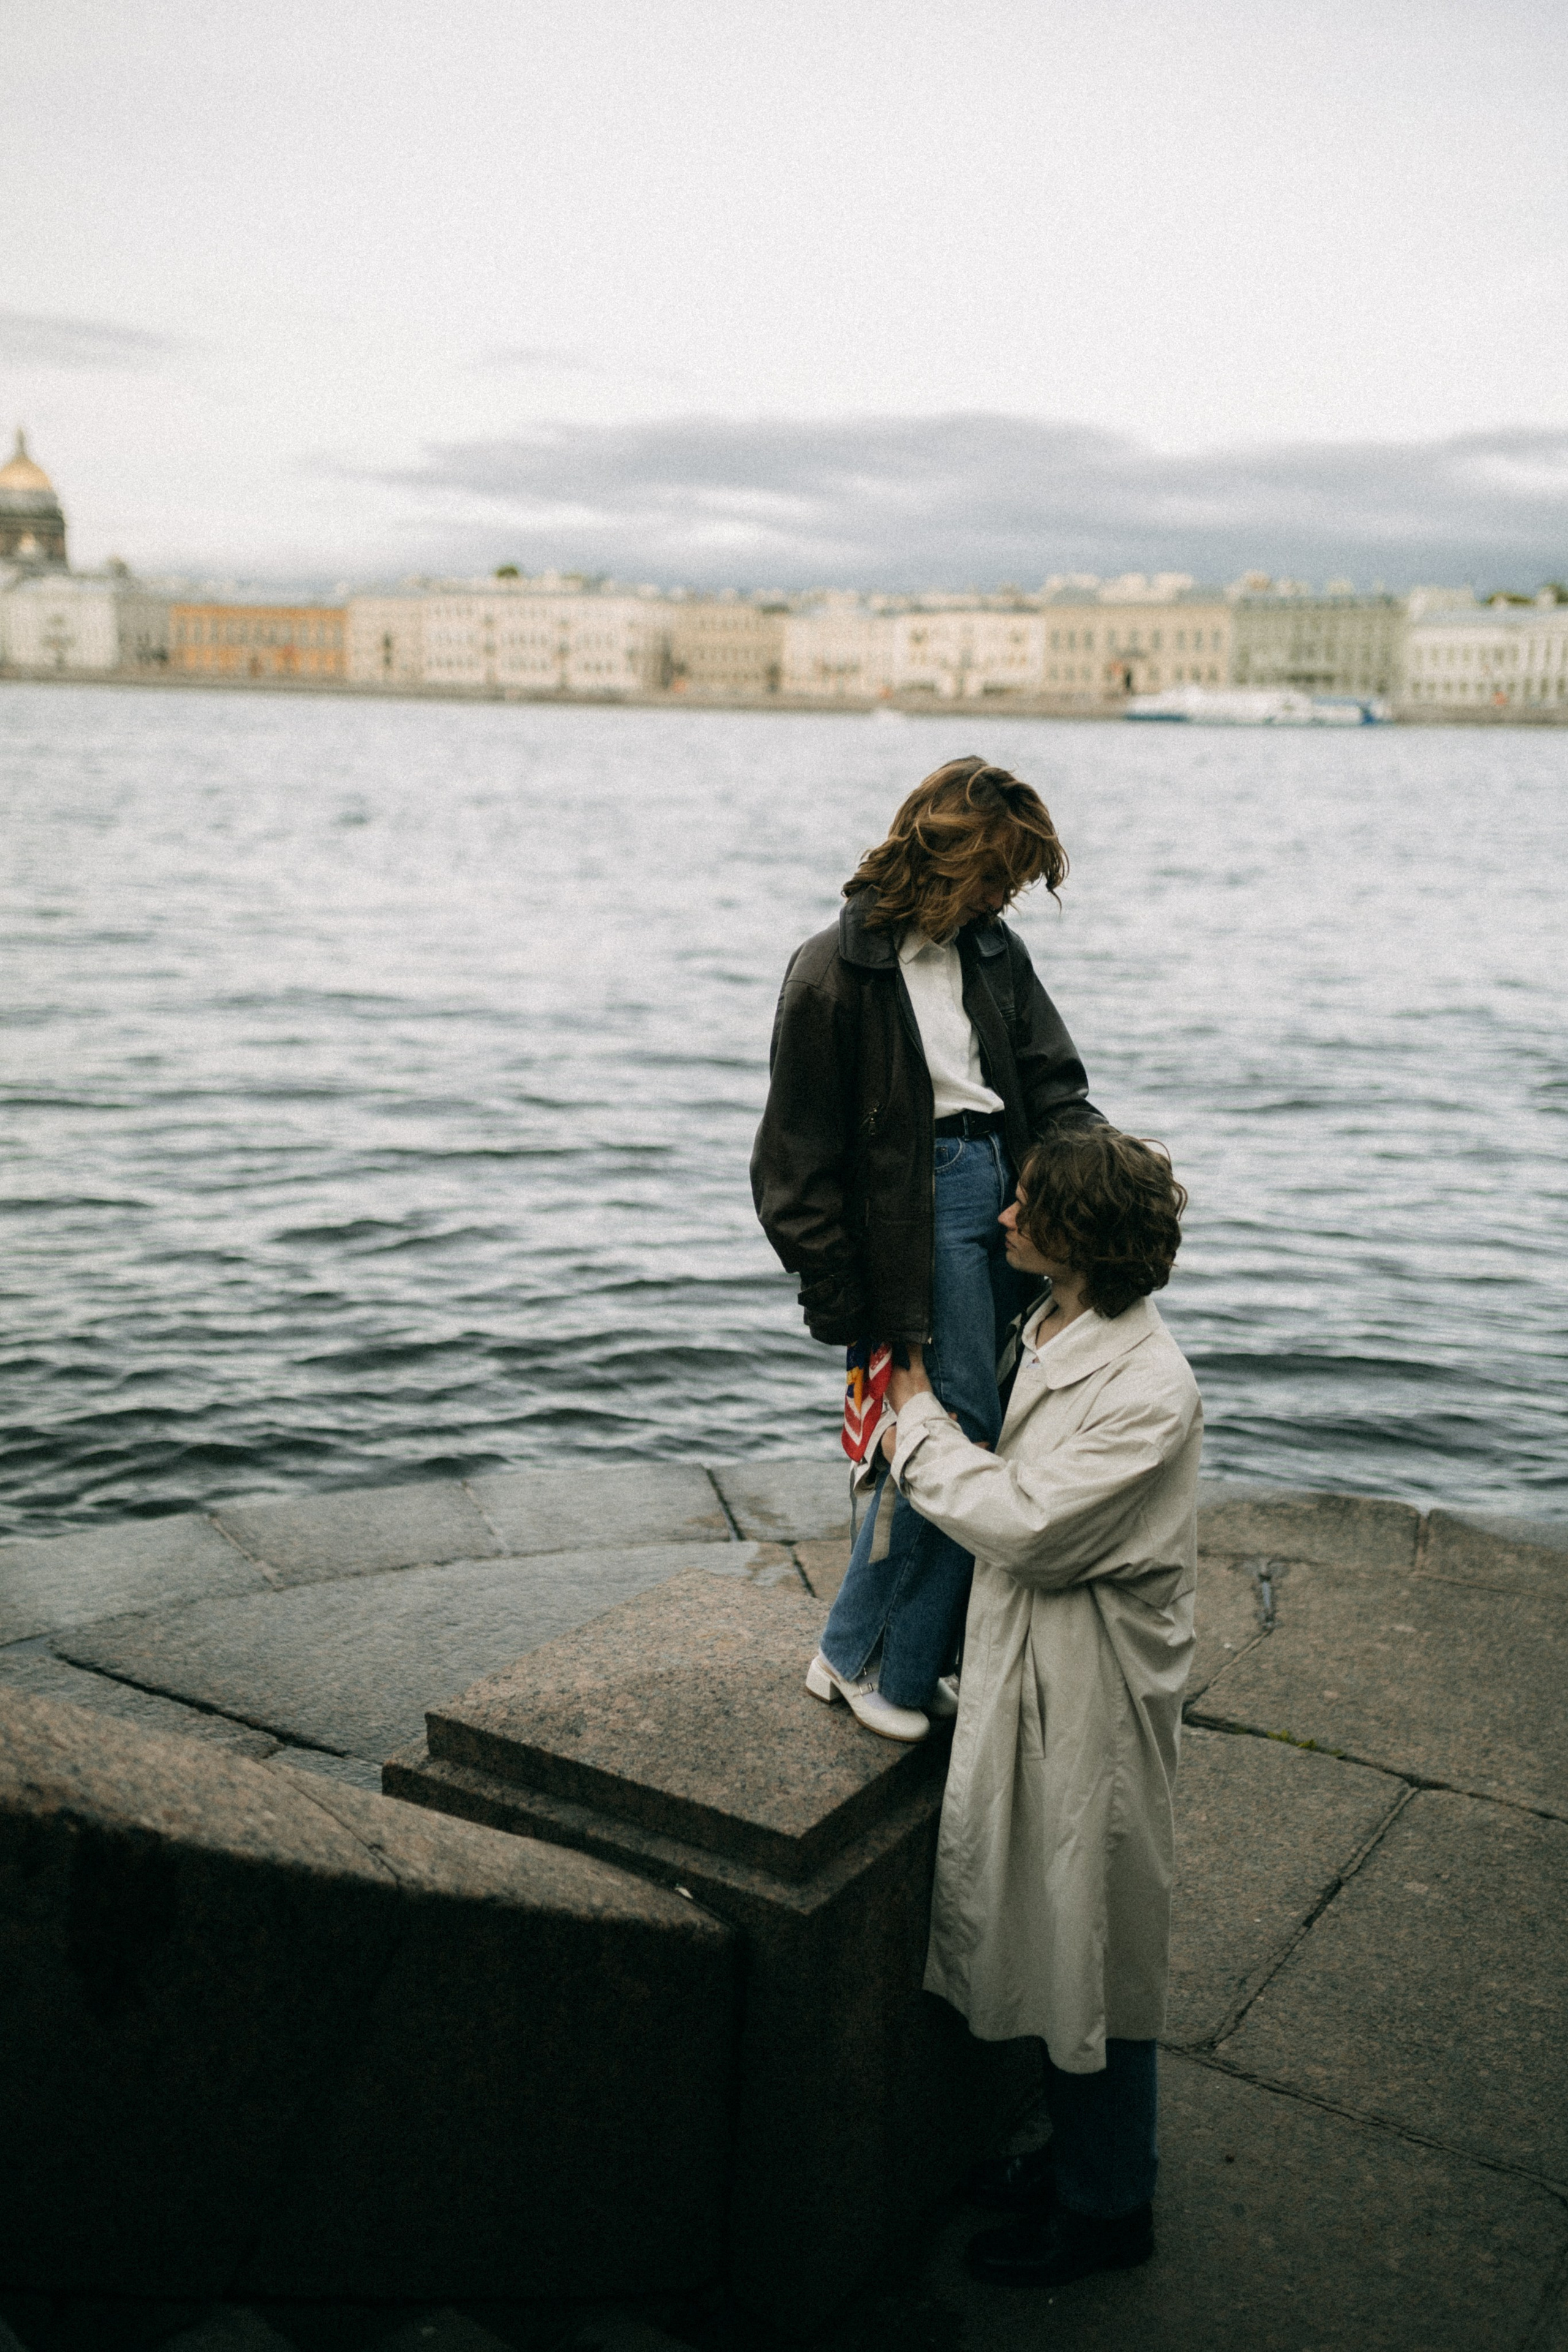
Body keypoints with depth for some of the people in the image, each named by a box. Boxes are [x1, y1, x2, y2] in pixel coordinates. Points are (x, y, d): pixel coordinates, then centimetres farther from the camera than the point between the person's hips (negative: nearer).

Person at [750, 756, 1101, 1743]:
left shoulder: (993, 950, 9)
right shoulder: (837, 971, -10)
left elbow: (1053, 1086, 10)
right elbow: (801, 1154, -7)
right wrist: (836, 1294, -9)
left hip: (1000, 1180, 7)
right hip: (918, 1207, -7)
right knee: (959, 1427, -6)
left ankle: (861, 1651, 23)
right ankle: (877, 1662, 14)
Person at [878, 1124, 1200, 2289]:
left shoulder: (1151, 1388, -25)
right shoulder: (1050, 1331, 3)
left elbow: (1024, 1523, -24)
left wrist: (917, 1416, -16)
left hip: (1095, 1692, -9)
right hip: (1030, 1668, 9)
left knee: (1095, 1939, 8)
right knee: (1044, 1922, 21)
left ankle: (1108, 2205, 30)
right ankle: (1080, 2151, 42)